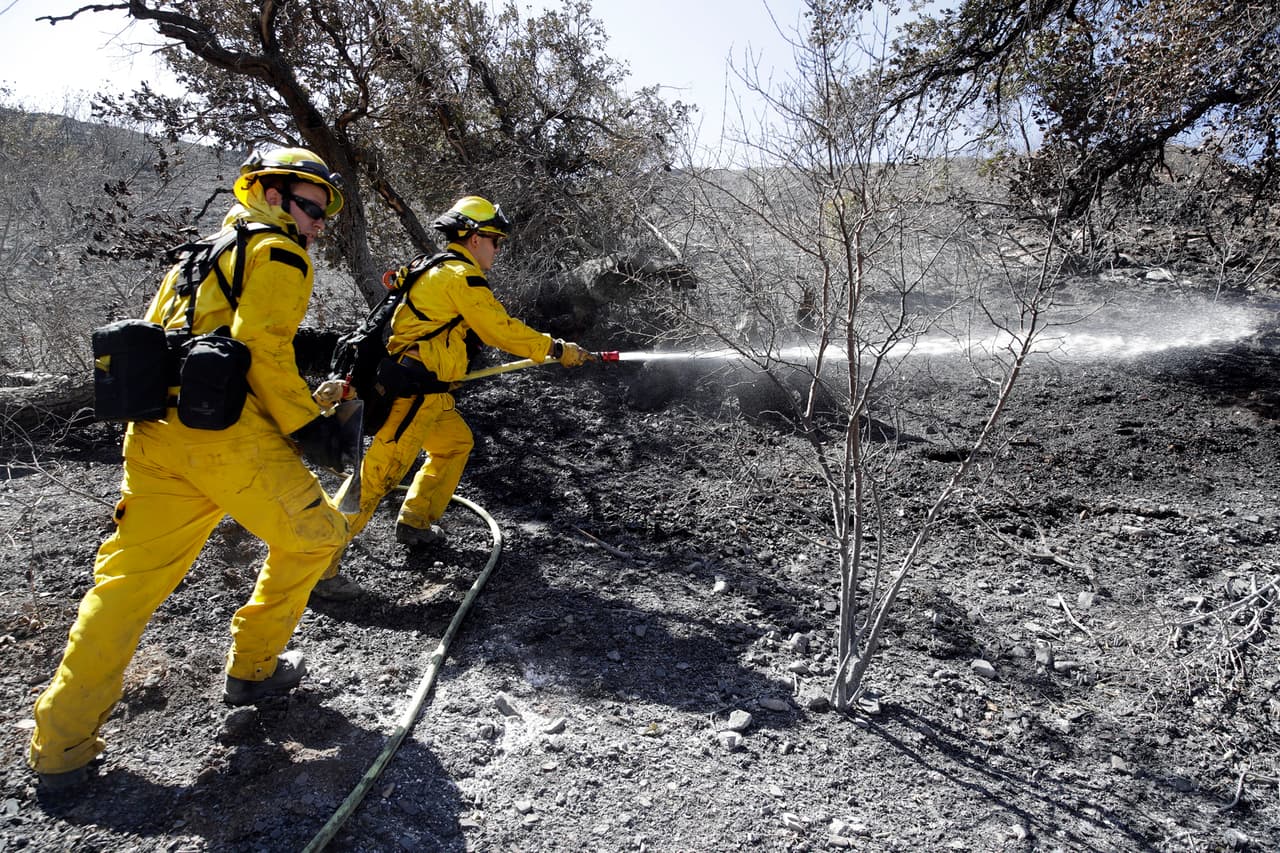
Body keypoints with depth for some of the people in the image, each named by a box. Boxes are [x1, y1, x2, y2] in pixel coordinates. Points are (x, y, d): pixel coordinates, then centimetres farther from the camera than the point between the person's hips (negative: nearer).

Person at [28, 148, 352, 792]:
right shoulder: (278, 254, 1)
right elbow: (263, 344, -14)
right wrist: (304, 421, -9)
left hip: (154, 430, 9)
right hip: (225, 430, -9)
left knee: (130, 577, 10)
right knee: (310, 536, 10)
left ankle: (60, 745, 14)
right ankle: (253, 670, 21)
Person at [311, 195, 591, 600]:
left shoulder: (439, 271, 18)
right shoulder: (461, 277, -12)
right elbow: (502, 330, -12)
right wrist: (556, 349, -3)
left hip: (428, 394, 11)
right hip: (412, 394, -11)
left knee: (456, 442, 22)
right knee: (380, 472, -10)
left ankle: (415, 522, 30)